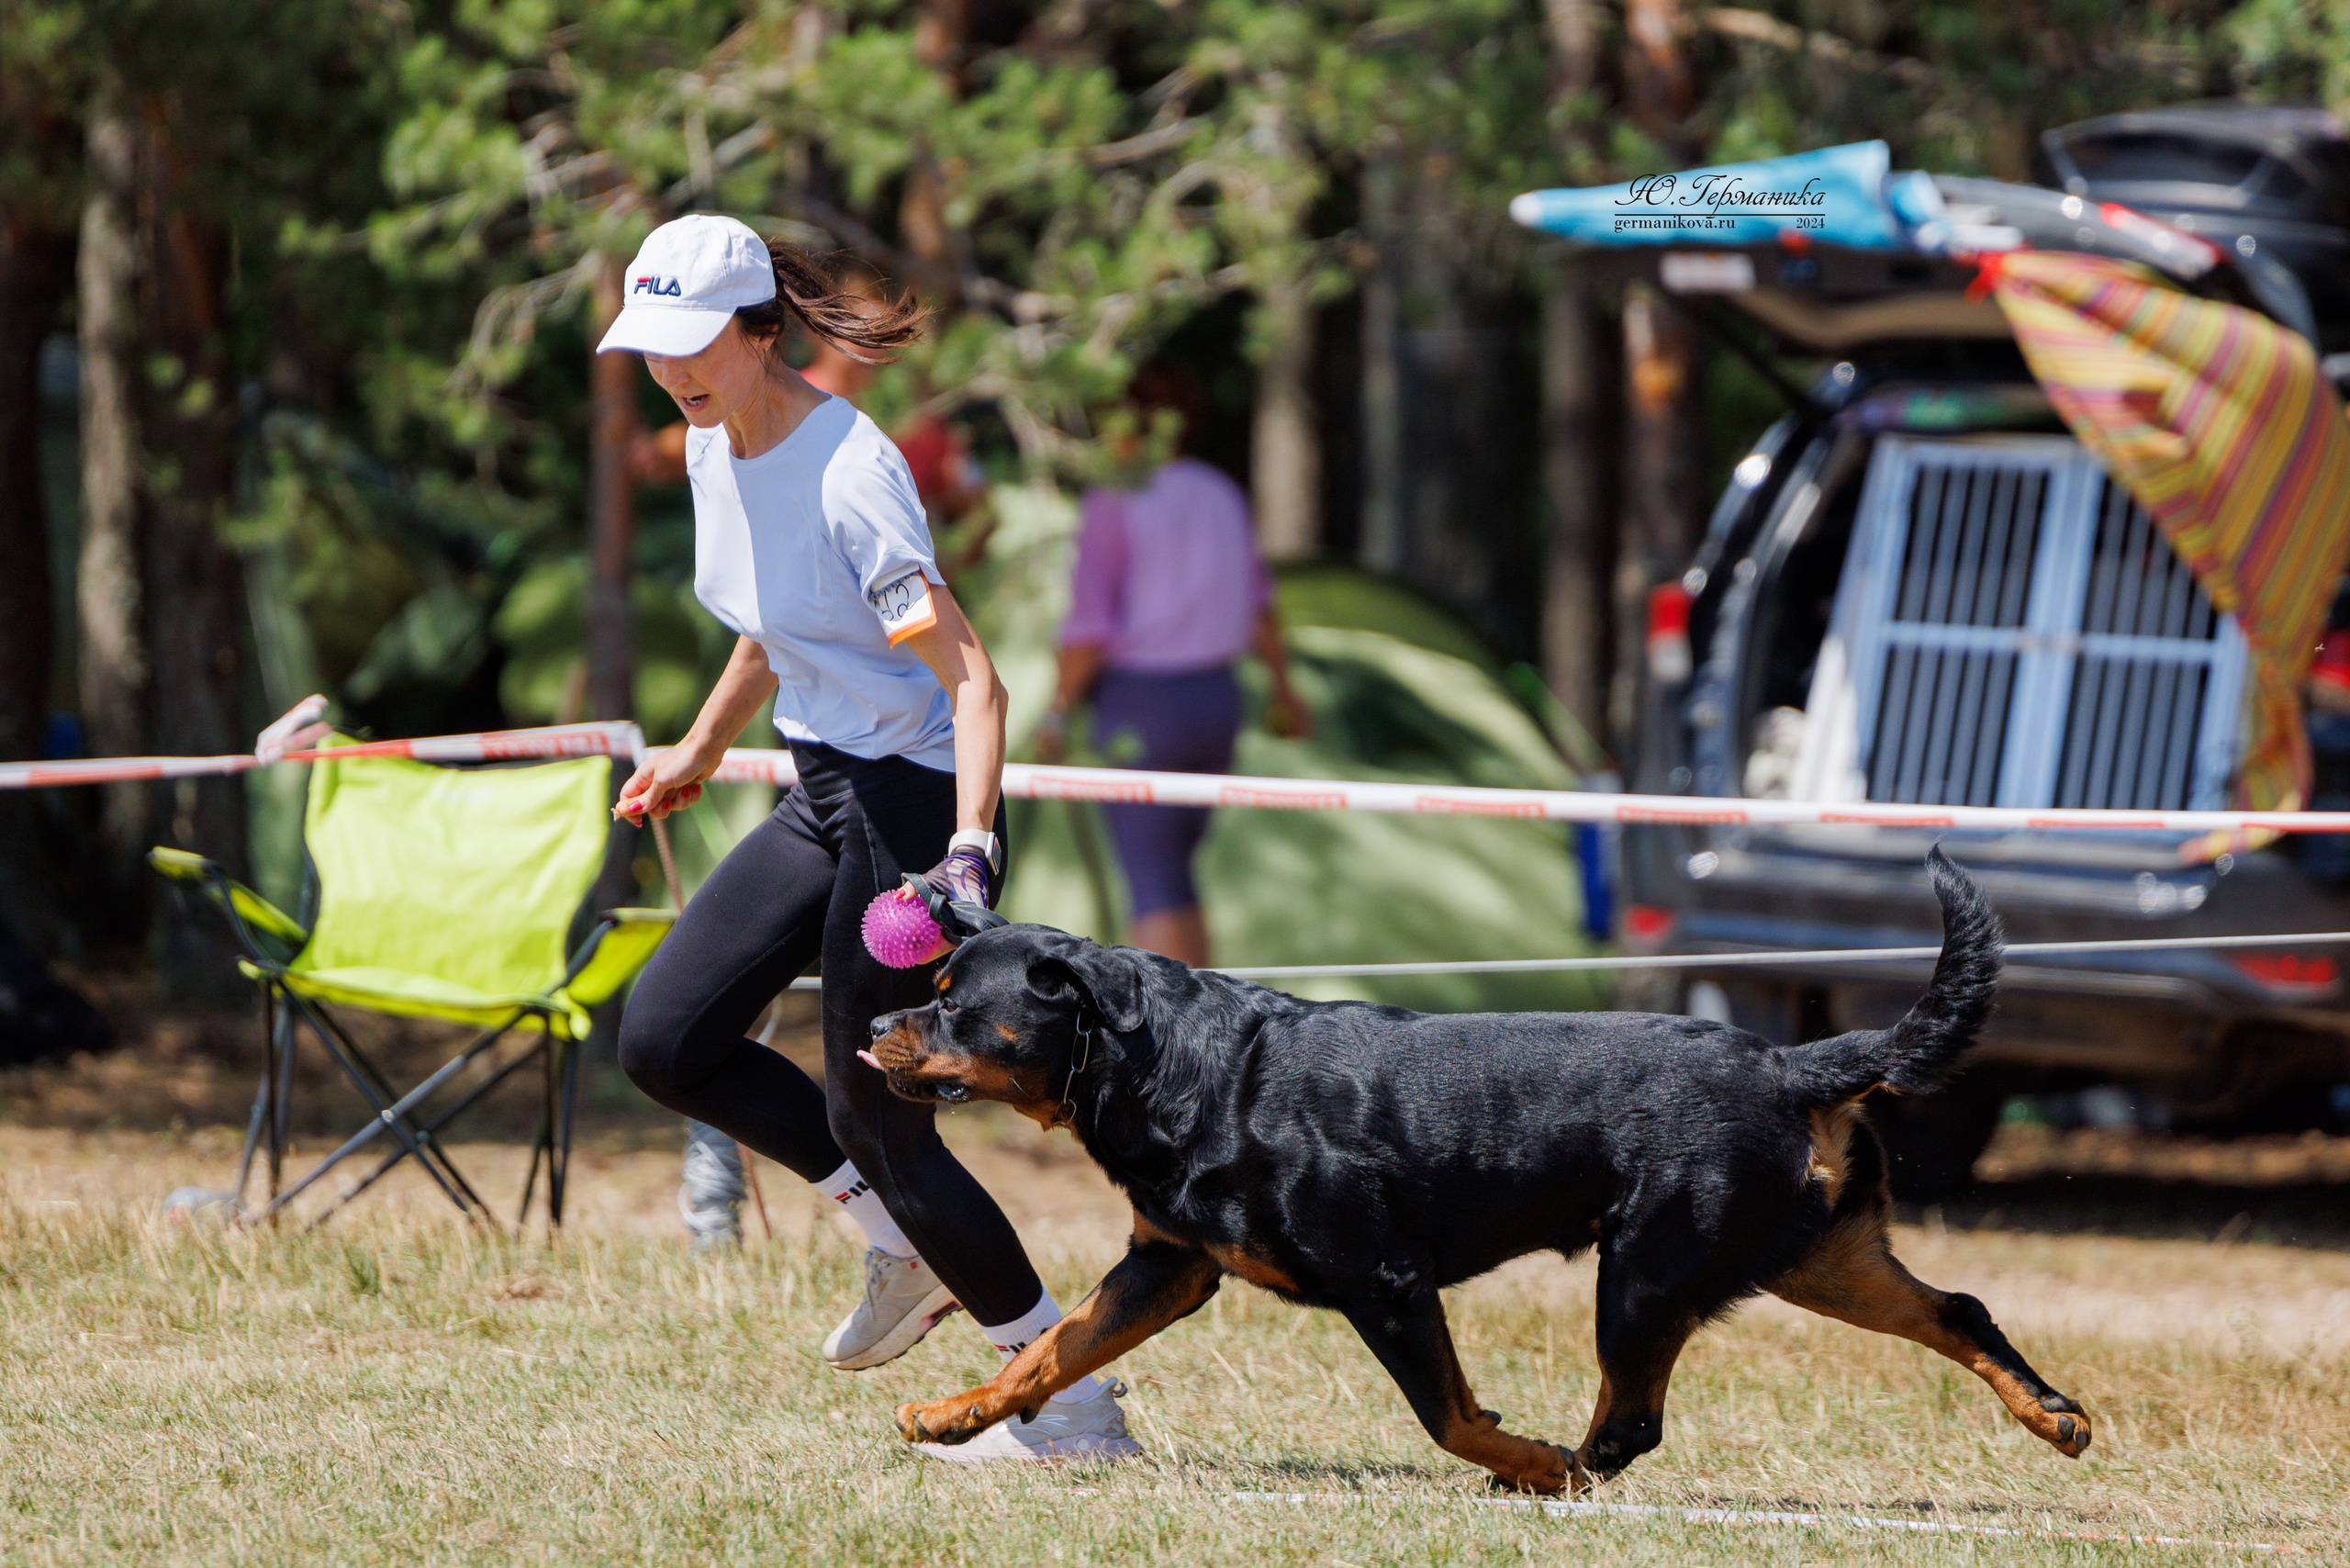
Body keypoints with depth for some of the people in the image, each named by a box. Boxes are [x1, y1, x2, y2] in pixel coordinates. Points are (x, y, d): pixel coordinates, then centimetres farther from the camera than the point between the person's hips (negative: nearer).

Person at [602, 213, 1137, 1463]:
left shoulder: (847, 475, -23)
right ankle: (905, 1244, 16)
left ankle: (1075, 1406, 4)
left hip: (917, 799, -9)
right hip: (827, 795, 9)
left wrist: (969, 853, -38)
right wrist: (700, 749, 31)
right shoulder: (712, 447, 4)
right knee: (664, 1039, 3)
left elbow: (971, 680, -27)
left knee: (875, 1120, -5)